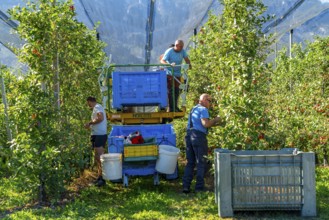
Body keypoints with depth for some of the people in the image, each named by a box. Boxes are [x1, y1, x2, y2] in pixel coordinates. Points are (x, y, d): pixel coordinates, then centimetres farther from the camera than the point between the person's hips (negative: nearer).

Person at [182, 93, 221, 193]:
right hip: (199, 136, -8)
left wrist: (214, 124, 19)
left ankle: (186, 186, 7)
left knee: (190, 163, 11)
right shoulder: (203, 109, -6)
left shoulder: (193, 109, 23)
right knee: (201, 163, 0)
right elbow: (205, 124, -19)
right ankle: (199, 187, 0)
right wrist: (215, 120, -3)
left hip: (189, 135, 8)